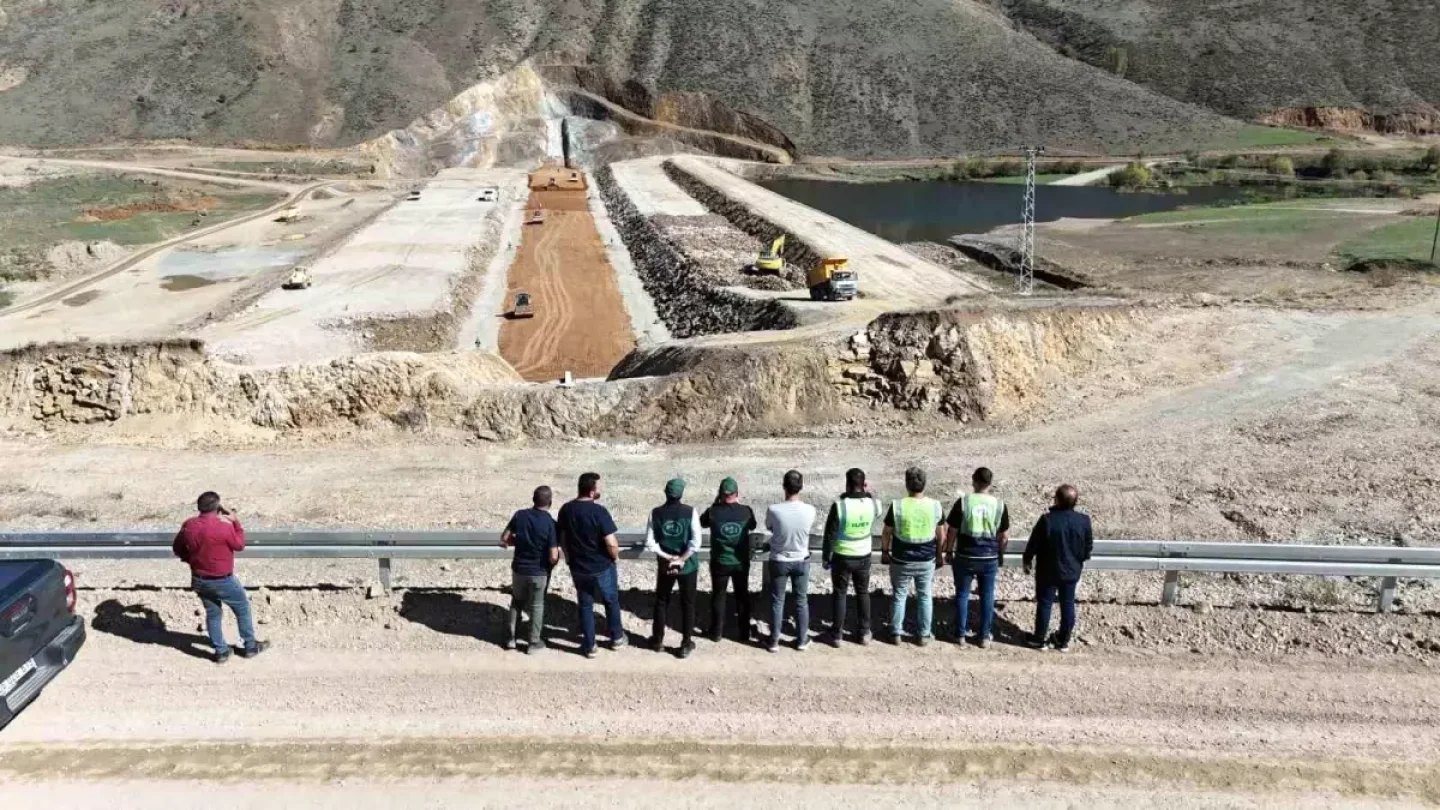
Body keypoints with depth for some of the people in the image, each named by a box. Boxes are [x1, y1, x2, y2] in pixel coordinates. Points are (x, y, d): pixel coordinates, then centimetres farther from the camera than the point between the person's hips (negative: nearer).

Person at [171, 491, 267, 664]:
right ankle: (250, 647, 25)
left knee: (212, 614, 20)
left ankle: (221, 651, 27)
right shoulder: (224, 526, -25)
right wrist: (236, 521, -2)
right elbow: (239, 545, -8)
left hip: (199, 580, 5)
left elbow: (177, 549, 7)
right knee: (243, 609, 15)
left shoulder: (188, 526, -7)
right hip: (223, 580, -5)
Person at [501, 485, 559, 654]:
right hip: (539, 572, -3)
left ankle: (511, 638, 30)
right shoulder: (550, 523, -20)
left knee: (517, 601, 24)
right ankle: (534, 643, 26)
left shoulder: (519, 515, -10)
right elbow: (553, 557, -20)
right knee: (537, 605, 16)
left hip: (518, 569, 3)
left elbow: (504, 538, -1)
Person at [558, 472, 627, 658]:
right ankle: (616, 638, 33)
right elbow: (611, 543, -23)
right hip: (602, 566, -4)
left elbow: (562, 539, 5)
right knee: (611, 601, 19)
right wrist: (615, 556, -3)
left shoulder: (566, 510, -6)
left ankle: (589, 646, 23)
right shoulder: (599, 511, -23)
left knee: (585, 605, 17)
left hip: (577, 567, 4)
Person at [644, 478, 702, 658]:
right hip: (688, 566, -2)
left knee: (661, 602, 19)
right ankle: (686, 644, 18)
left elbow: (650, 543, -9)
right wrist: (680, 559, -13)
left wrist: (669, 557, -6)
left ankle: (658, 640, 30)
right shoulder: (690, 512, -13)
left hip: (664, 566, 2)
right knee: (687, 604, 12)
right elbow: (696, 542, -19)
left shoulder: (655, 513, -7)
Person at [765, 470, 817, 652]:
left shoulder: (773, 510, -22)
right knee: (801, 601, 16)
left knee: (777, 601, 13)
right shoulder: (810, 510, -17)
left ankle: (774, 641, 22)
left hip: (779, 561, -1)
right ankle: (802, 640, 26)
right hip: (801, 561, 1)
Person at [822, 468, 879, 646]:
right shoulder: (872, 503, -10)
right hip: (864, 556, 3)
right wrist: (869, 494, 12)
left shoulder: (839, 505, -20)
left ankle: (837, 635, 15)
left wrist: (826, 556, -1)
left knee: (839, 594, 10)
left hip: (842, 557, -3)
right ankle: (864, 633, 24)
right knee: (863, 593, 18)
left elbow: (830, 534, -13)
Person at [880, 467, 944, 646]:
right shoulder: (935, 506, -10)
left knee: (900, 596, 15)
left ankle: (896, 634, 22)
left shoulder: (897, 506, -16)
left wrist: (884, 552, 10)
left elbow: (886, 533, -6)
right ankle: (923, 635, 22)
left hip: (901, 560, -1)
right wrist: (939, 554, 17)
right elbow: (941, 535, 2)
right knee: (925, 597, 16)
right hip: (926, 561, 1)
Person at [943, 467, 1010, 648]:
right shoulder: (1000, 505, -6)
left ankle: (961, 634, 19)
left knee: (962, 594, 12)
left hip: (964, 557, -1)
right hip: (989, 558, 1)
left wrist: (949, 551, 8)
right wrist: (1001, 554, 17)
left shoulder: (963, 502, -11)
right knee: (987, 596, 13)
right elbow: (1004, 535, 1)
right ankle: (984, 636, 20)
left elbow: (952, 531, -6)